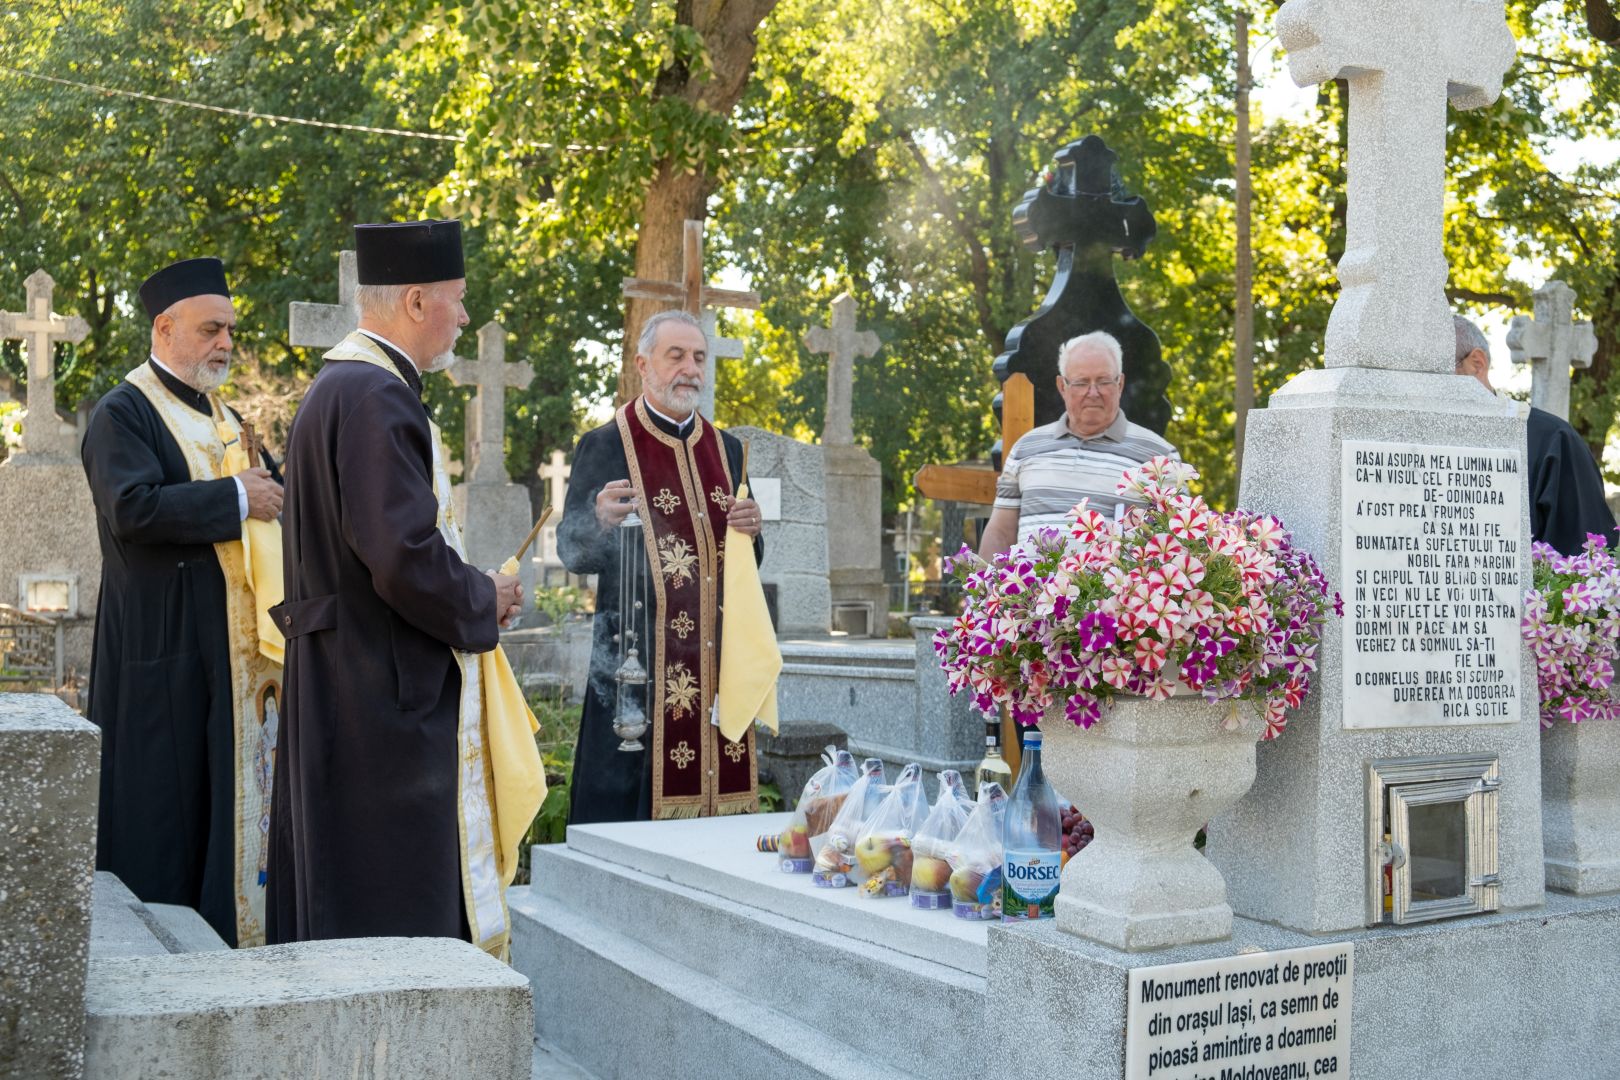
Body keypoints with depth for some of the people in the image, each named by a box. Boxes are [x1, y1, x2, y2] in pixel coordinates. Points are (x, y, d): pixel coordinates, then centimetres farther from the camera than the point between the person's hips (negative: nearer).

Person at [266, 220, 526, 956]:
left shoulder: (344, 386, 15)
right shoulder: (374, 397, -19)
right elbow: (404, 552, -26)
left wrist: (467, 592, 12)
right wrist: (481, 600, -9)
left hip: (351, 683, 11)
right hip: (383, 694, -11)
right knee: (391, 893, -3)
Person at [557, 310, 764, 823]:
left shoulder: (726, 449, 14)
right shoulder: (605, 446, -1)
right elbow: (572, 551, -5)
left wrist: (750, 532, -4)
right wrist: (602, 520, -26)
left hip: (717, 664, 5)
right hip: (639, 665, -4)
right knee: (634, 805, -6)